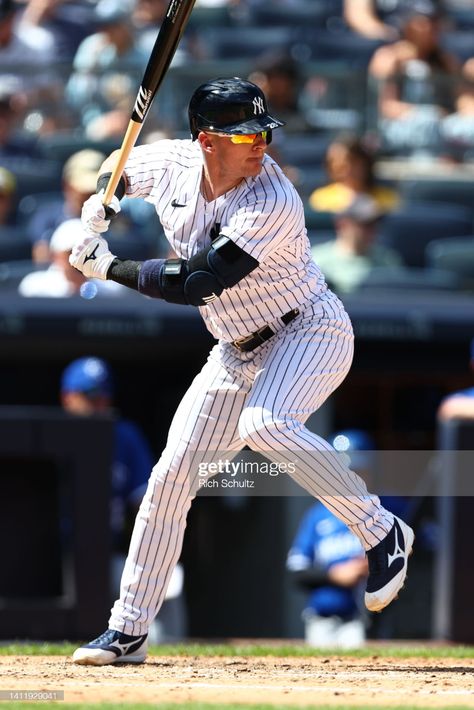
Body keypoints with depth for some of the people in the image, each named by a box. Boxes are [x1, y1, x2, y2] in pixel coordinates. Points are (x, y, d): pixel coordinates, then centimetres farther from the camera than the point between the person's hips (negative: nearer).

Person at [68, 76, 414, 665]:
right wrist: (100, 203, -8)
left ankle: (382, 534, -23)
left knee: (264, 424, -37)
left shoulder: (272, 203, -28)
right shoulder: (172, 163, -7)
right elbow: (119, 170, 16)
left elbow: (194, 284, -30)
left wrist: (109, 268, -21)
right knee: (171, 474, 1)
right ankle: (128, 632, 11)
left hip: (310, 332, -7)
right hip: (237, 352, 7)